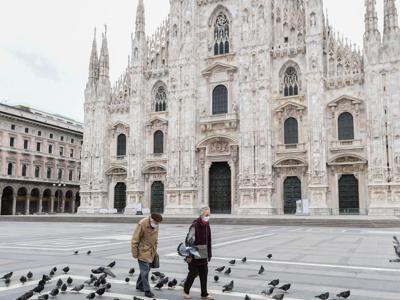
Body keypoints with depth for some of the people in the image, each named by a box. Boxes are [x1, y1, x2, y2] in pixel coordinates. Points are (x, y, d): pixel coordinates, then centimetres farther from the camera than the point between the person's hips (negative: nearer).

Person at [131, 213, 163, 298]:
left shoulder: (156, 225, -2)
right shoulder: (142, 224, -22)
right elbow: (135, 240, -16)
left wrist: (155, 250, 16)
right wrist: (135, 253, -12)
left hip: (151, 252, 7)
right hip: (143, 252, -7)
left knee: (146, 270, 16)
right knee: (145, 271, -6)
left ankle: (139, 286, 33)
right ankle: (147, 291, 2)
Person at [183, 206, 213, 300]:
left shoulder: (207, 226, 8)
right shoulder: (195, 226, -16)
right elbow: (189, 241, -18)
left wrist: (209, 254, 14)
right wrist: (189, 255, -20)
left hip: (204, 256, 7)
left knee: (204, 274, 8)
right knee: (193, 273, 3)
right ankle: (186, 291, 23)